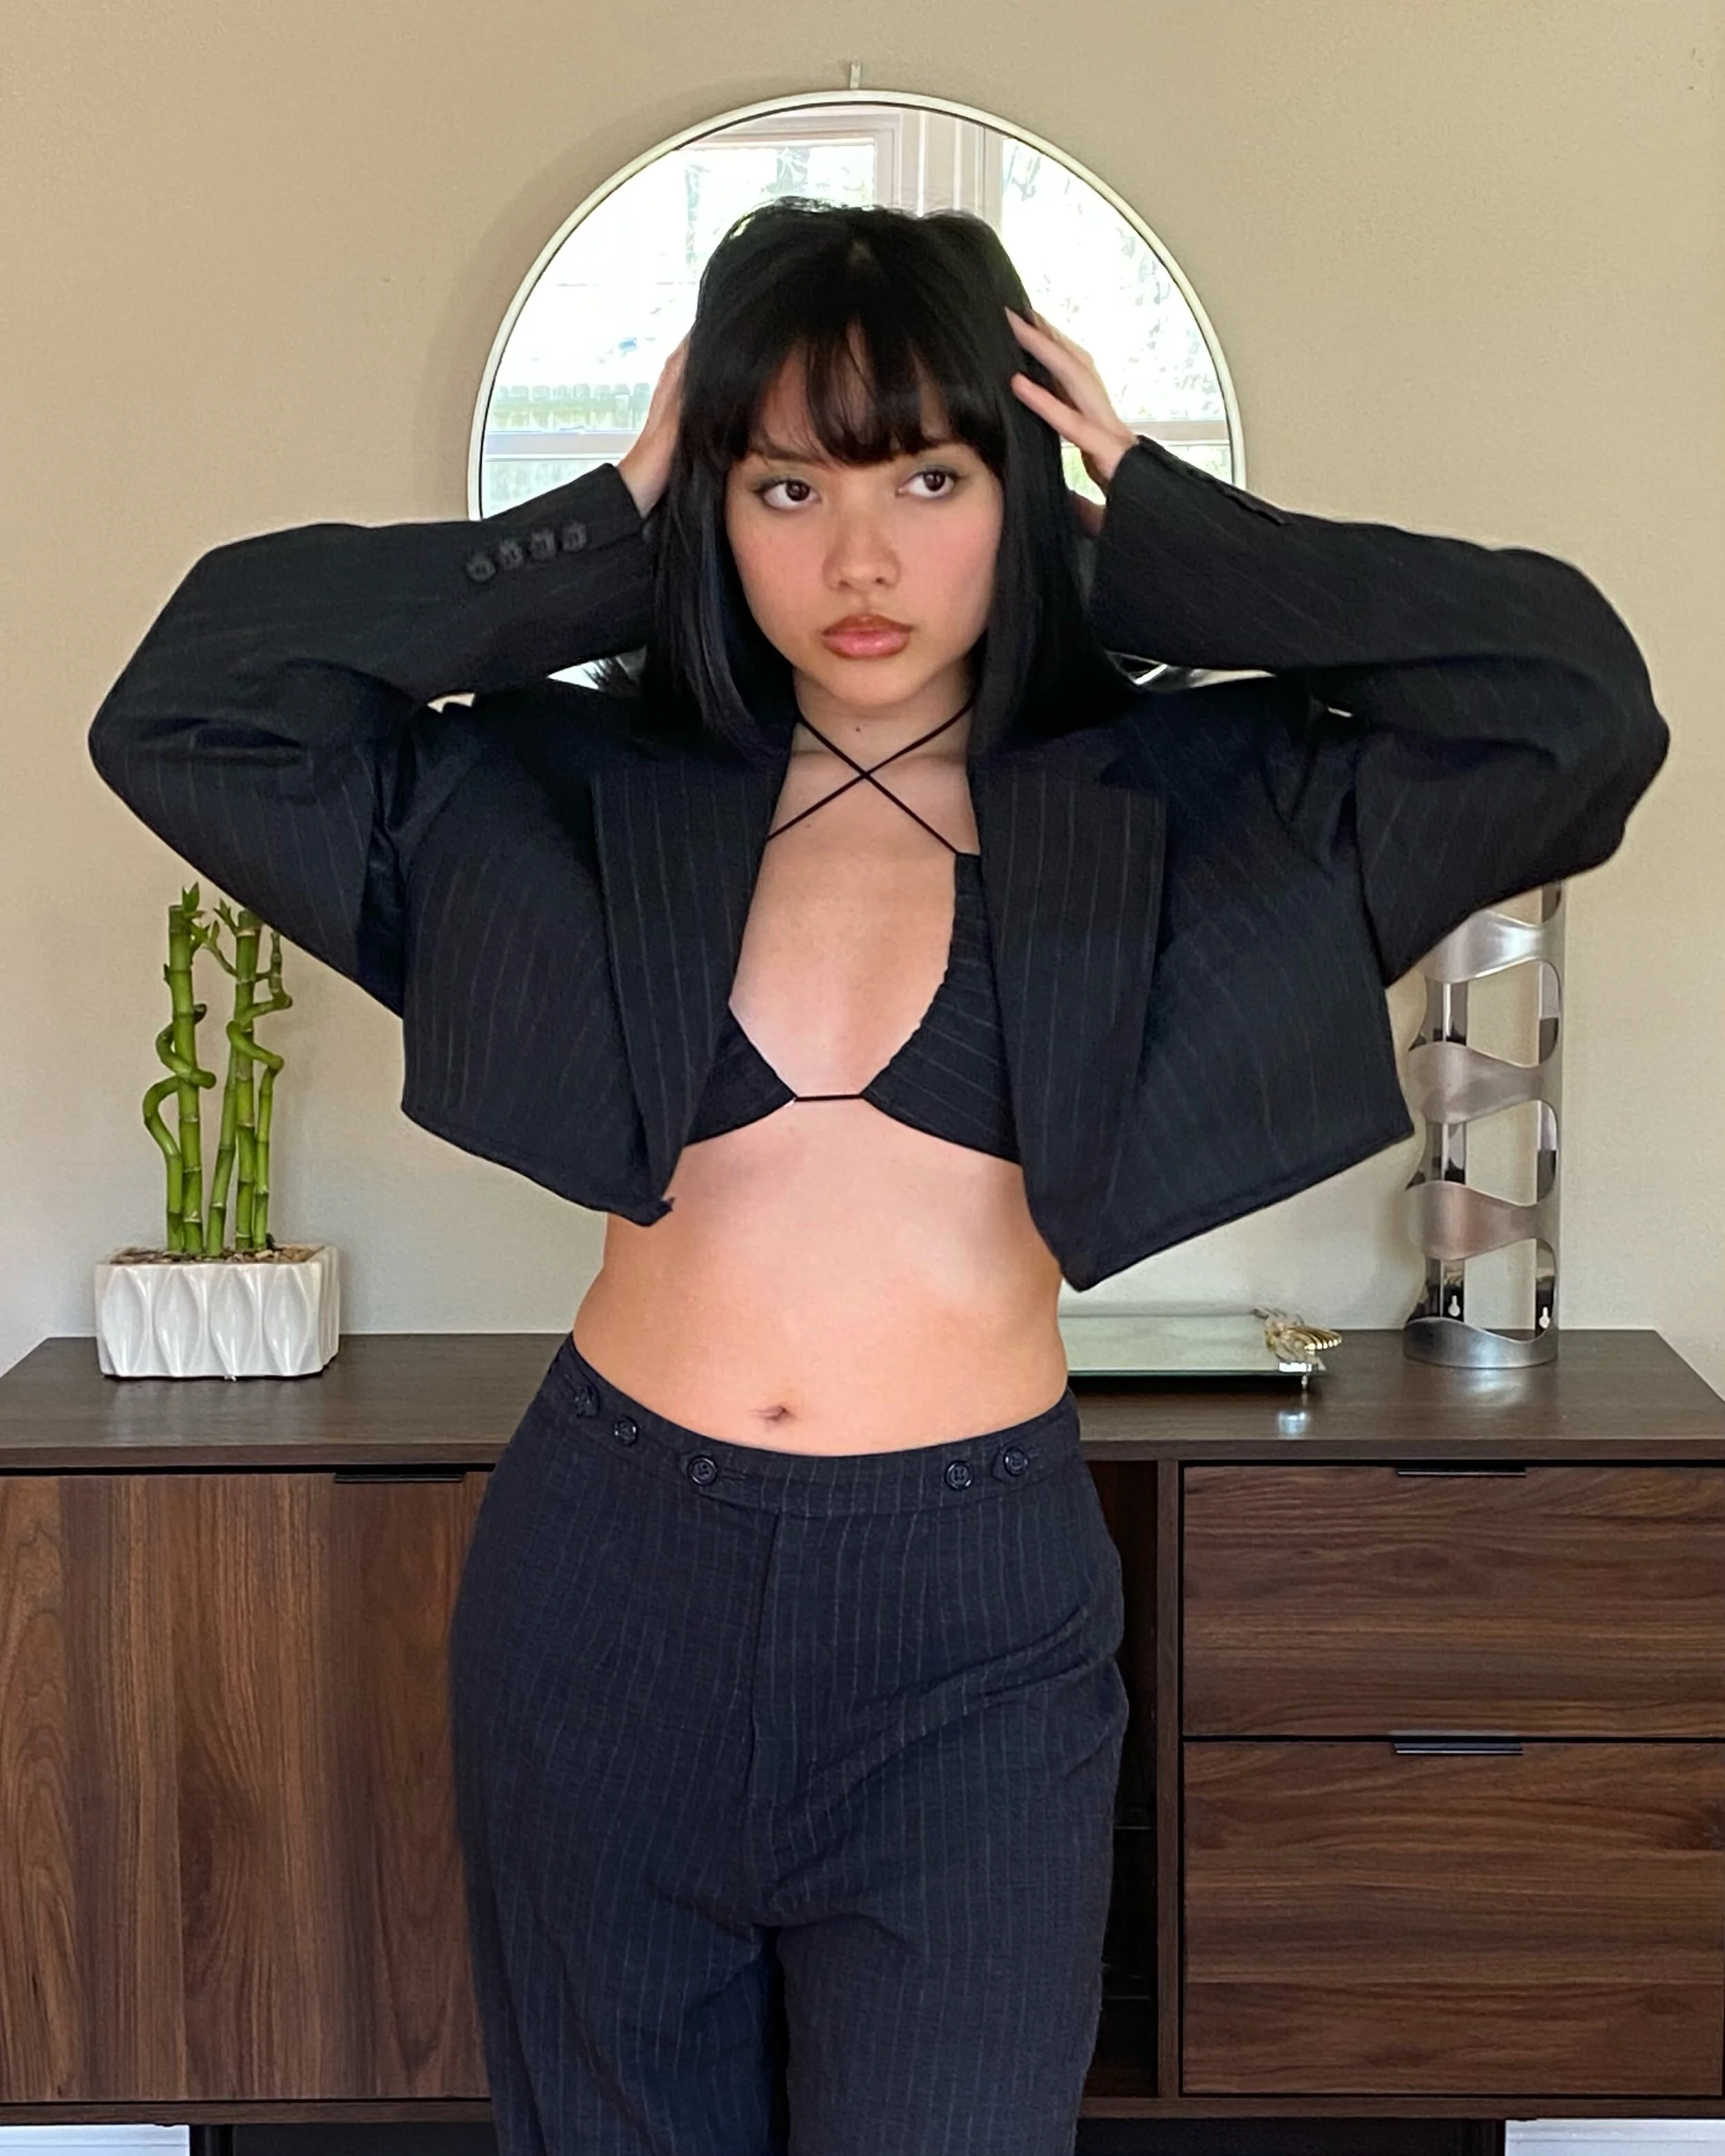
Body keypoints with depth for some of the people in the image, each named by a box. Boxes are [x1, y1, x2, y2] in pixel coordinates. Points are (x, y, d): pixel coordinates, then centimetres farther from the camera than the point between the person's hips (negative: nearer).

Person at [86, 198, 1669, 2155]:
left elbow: (1578, 706, -9)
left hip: (975, 1623, -1)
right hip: (608, 1588, 2)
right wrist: (607, 534, -2)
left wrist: (1152, 527, -5)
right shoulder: (584, 795, 3)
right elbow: (181, 708, -2)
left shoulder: (1170, 805, 0)